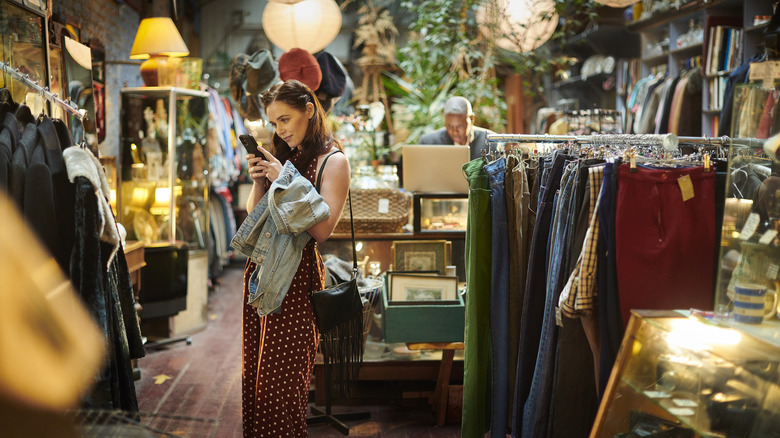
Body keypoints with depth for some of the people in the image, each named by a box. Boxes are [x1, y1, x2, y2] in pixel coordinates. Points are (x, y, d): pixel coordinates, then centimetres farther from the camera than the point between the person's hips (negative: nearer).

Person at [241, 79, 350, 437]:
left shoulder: (333, 161, -5)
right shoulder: (281, 156, 14)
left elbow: (322, 230, -15)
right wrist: (258, 182, -1)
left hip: (297, 274, -6)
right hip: (260, 269, 6)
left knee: (283, 375, -1)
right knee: (253, 366, 9)